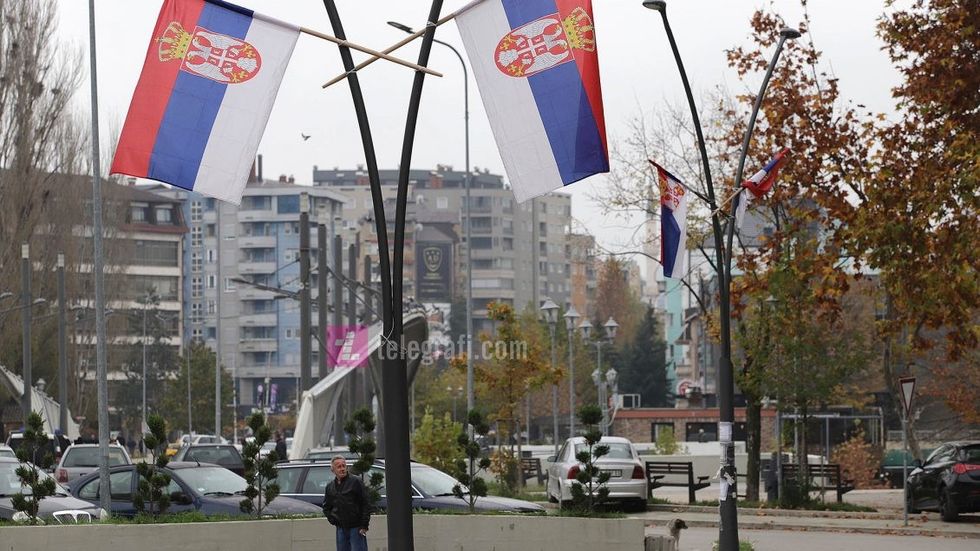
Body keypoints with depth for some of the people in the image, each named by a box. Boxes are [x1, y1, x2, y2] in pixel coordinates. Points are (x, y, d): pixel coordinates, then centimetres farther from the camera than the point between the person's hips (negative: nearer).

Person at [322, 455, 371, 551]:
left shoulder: (355, 482, -4)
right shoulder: (330, 487, 11)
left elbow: (366, 504, -6)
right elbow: (326, 507, 26)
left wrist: (364, 525, -10)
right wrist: (331, 518, 7)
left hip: (357, 528, -5)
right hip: (341, 528, 5)